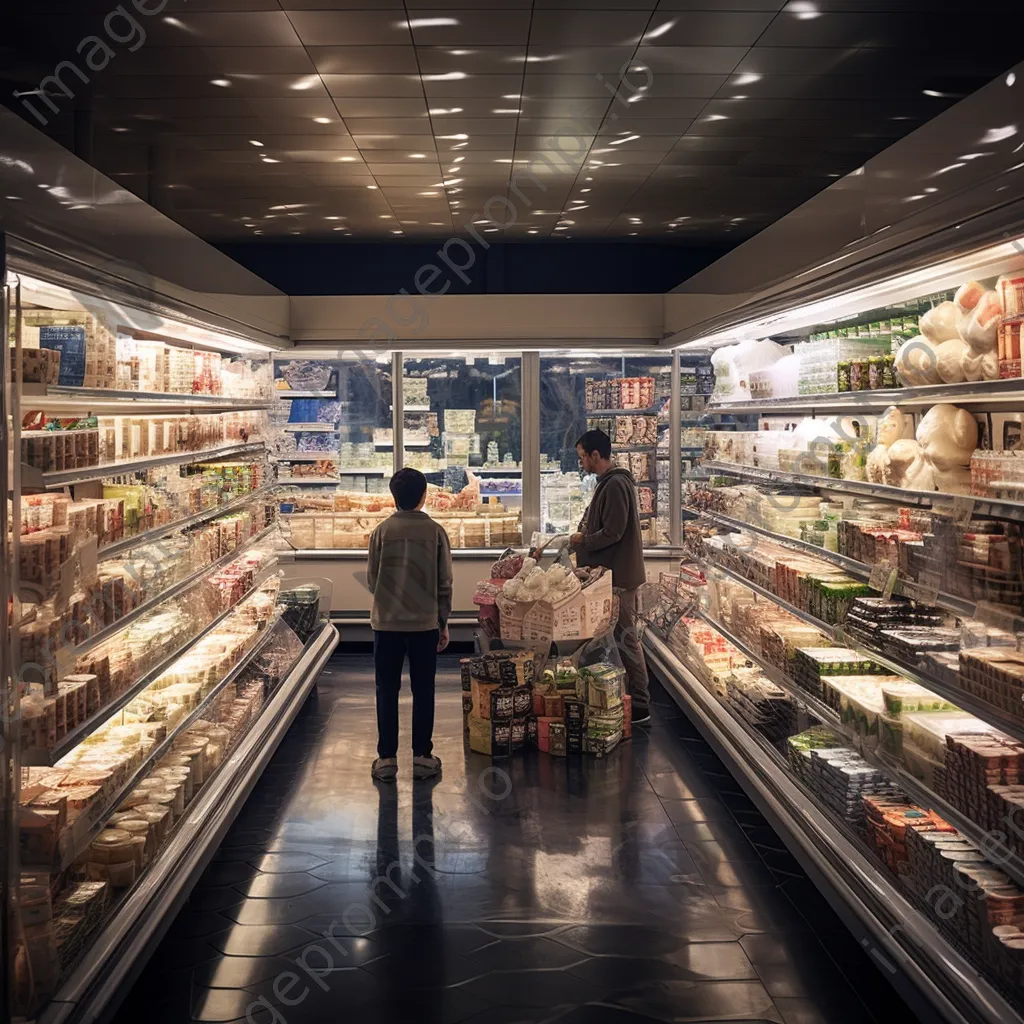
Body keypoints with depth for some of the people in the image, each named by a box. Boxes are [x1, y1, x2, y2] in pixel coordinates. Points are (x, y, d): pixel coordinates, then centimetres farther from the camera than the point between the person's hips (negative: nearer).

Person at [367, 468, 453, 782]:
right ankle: (422, 757, 14)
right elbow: (445, 584, -1)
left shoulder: (382, 531, -5)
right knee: (423, 691, 10)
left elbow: (371, 580, 1)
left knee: (387, 691, 8)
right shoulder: (435, 532, -4)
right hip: (425, 624, 0)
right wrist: (443, 622, 10)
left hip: (387, 623, 0)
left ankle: (387, 759, 12)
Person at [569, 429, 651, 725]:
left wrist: (583, 541, -9)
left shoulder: (615, 485, -19)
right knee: (622, 636, 15)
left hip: (619, 574, -11)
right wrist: (584, 535, 9)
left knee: (625, 638, -5)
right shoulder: (609, 482, 15)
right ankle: (634, 698, 23)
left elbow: (612, 533, -23)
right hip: (612, 572, 11)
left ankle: (640, 705, 2)